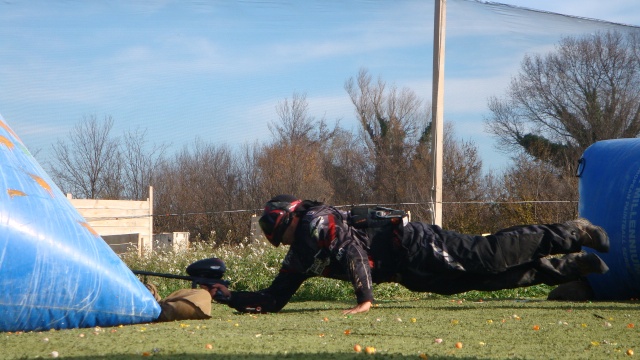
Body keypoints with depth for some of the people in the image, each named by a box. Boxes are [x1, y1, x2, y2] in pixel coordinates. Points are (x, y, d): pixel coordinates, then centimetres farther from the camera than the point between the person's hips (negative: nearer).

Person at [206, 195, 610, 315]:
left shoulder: (316, 221, -13)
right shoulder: (299, 256, 13)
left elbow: (350, 246, -27)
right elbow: (272, 300, 14)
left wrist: (365, 298, -32)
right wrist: (227, 295, 3)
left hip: (412, 244, -7)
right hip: (411, 275, 7)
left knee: (489, 257, -15)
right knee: (491, 279, 7)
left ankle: (570, 234, -4)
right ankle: (572, 266, 12)